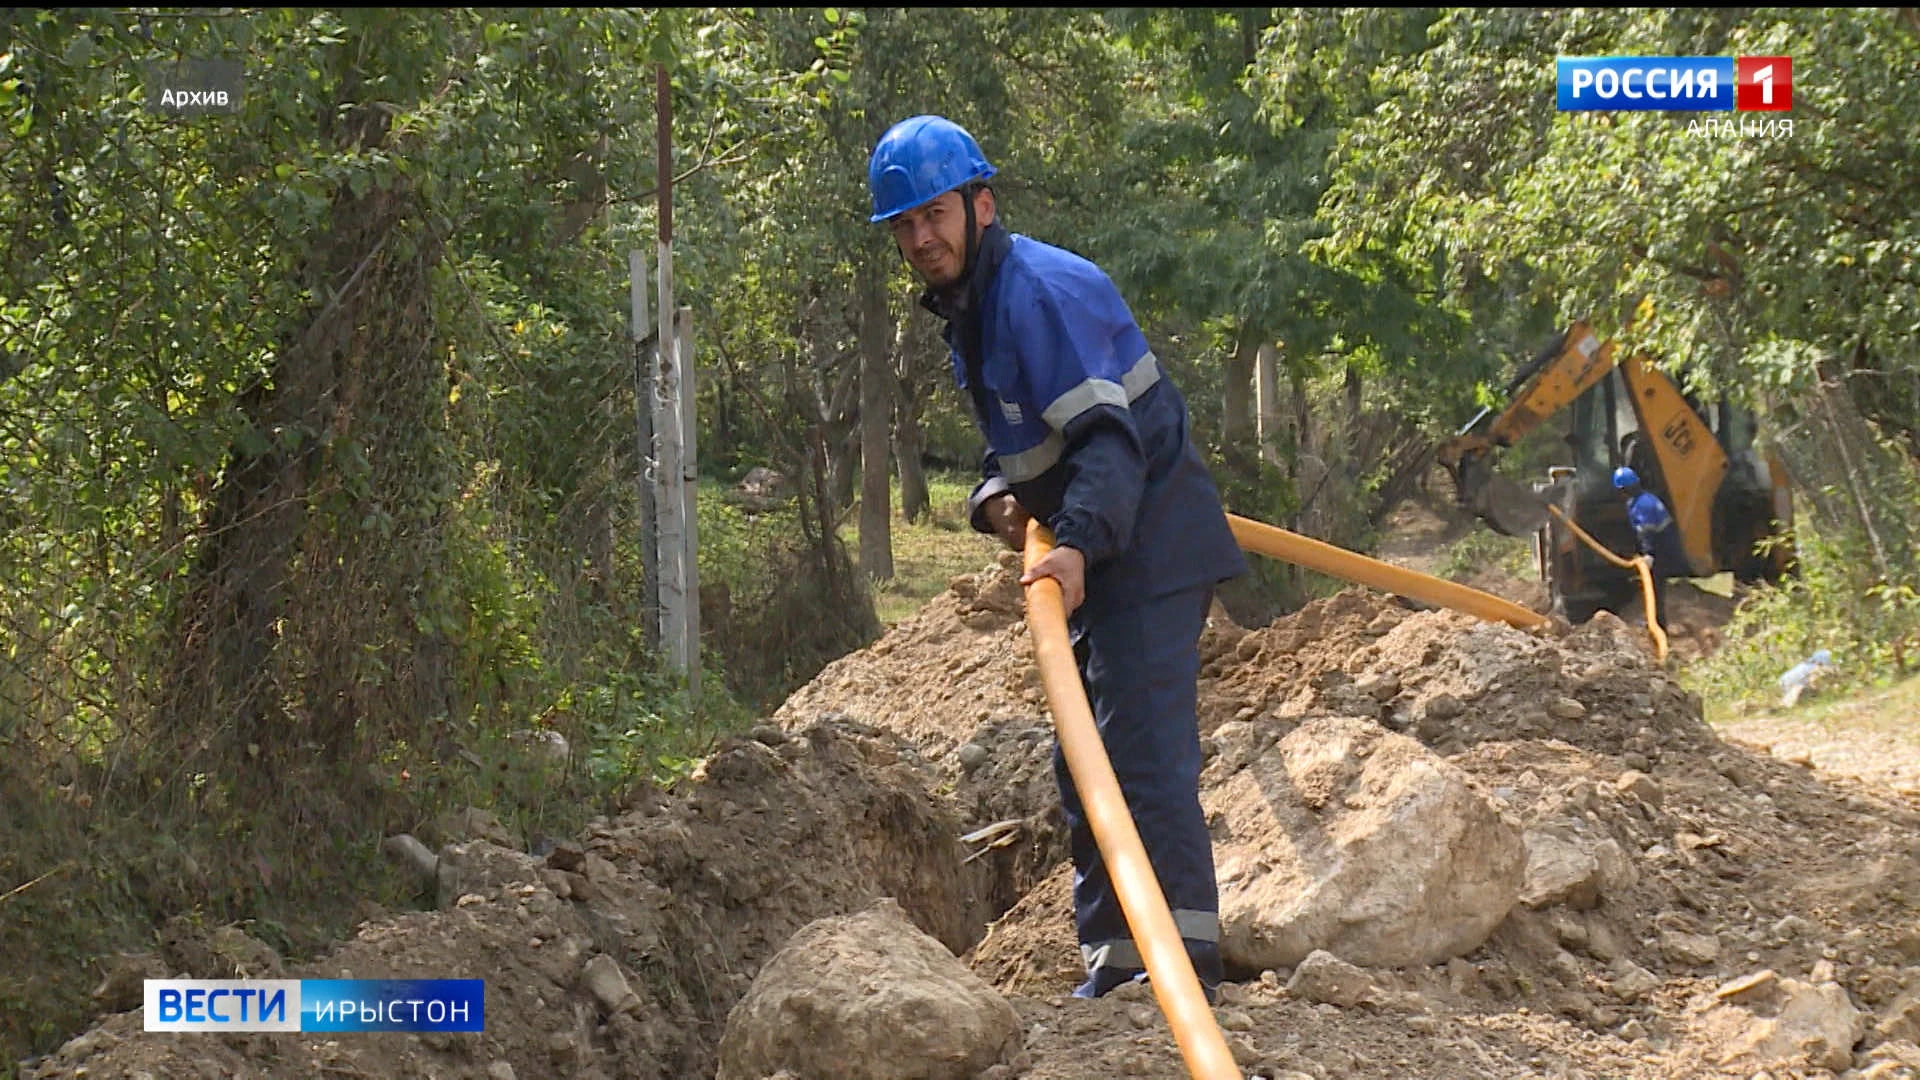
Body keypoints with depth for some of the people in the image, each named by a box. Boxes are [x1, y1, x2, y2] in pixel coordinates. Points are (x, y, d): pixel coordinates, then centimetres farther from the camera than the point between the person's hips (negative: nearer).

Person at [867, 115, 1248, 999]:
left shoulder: (1041, 290, -19)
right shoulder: (964, 307, 13)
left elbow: (1109, 432, -28)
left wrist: (1078, 542, -41)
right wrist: (997, 499, 3)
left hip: (1152, 551, -11)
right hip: (1102, 558, 11)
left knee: (1144, 754, -15)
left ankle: (1187, 956, -13)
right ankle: (1113, 957, 22)